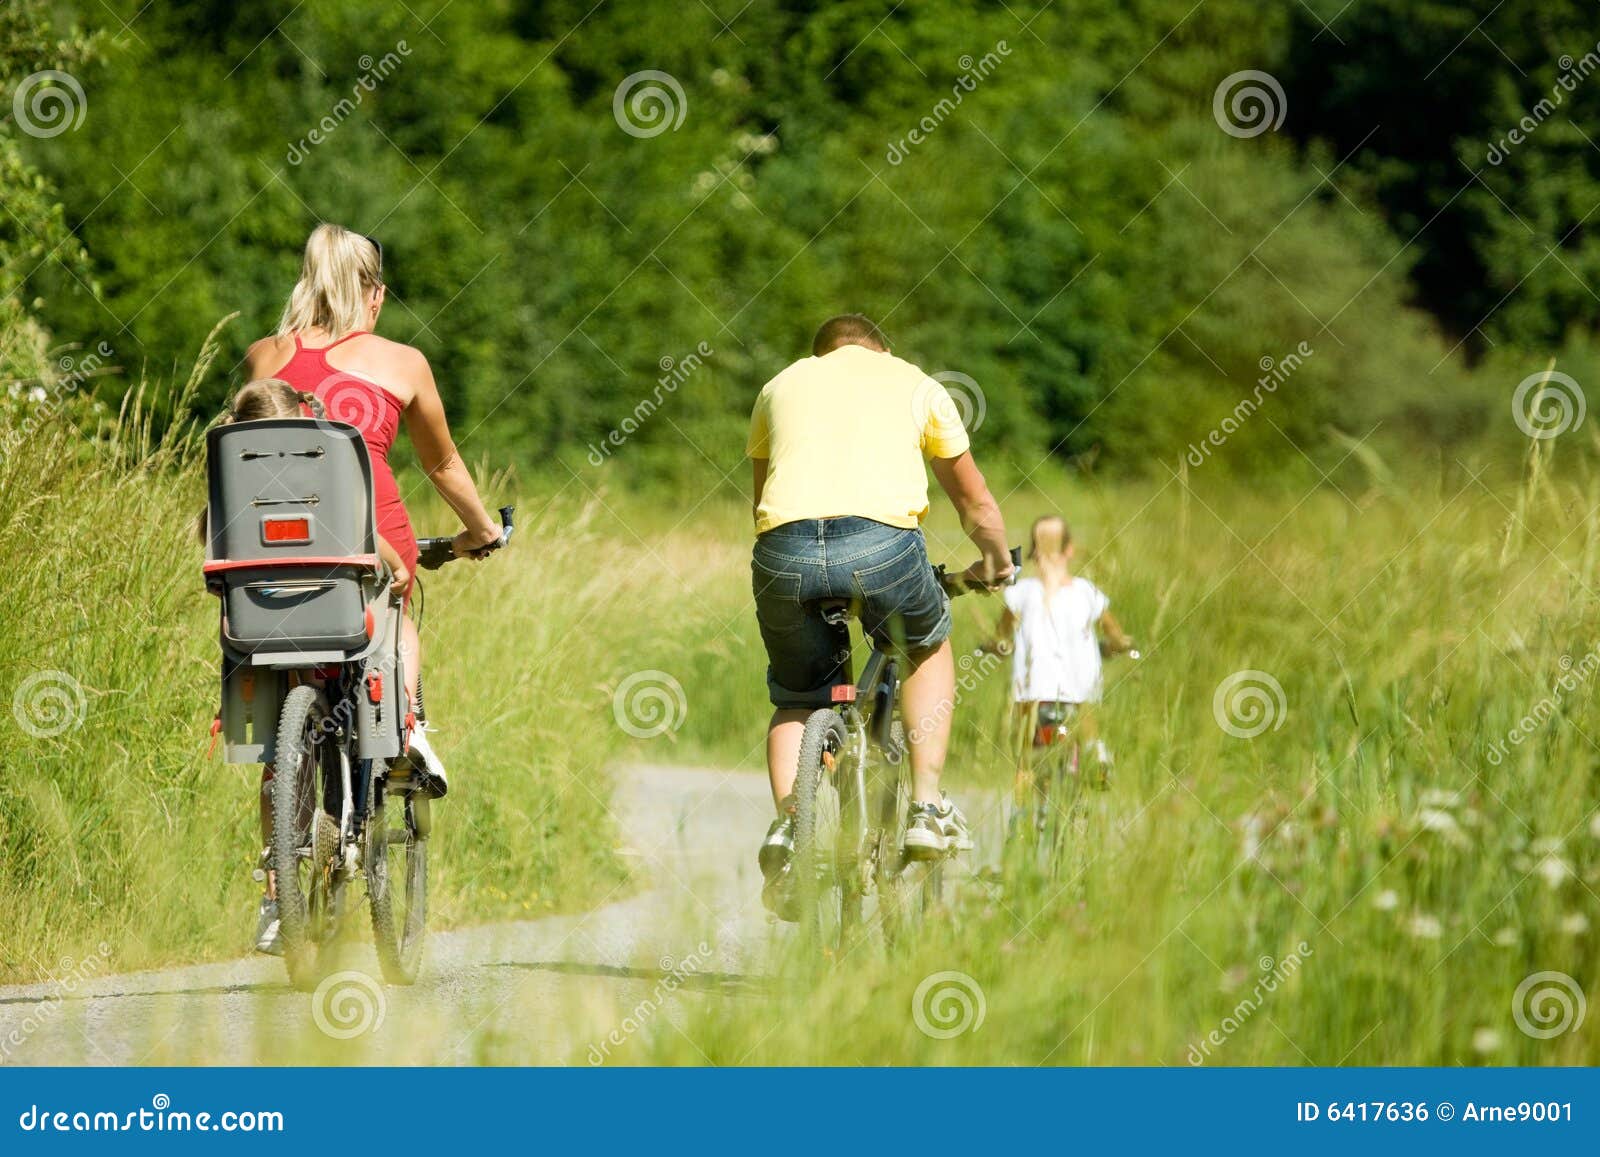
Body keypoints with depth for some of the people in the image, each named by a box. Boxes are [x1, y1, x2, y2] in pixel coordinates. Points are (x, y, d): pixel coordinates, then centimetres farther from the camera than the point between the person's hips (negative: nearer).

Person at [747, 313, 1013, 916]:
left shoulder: (781, 385, 30)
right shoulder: (915, 384, 26)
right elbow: (975, 500, 36)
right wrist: (996, 562, 55)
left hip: (785, 548, 1)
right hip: (881, 539, -1)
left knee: (796, 700, 23)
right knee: (928, 648, 30)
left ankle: (787, 822, -1)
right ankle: (927, 807, 18)